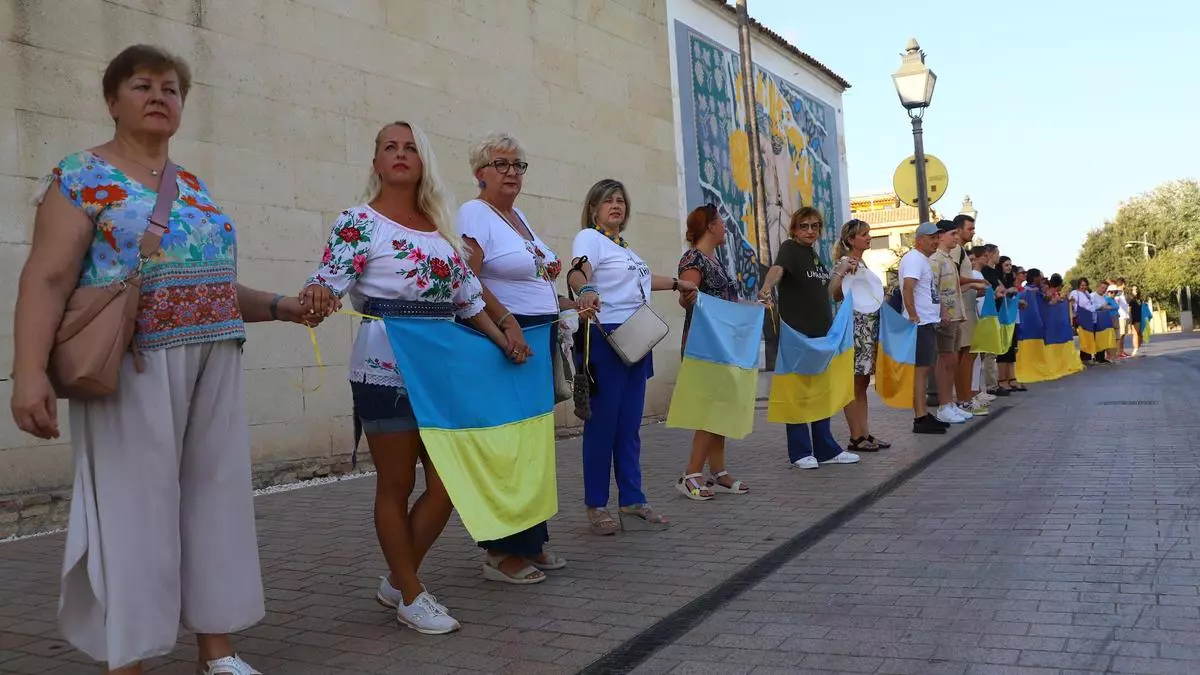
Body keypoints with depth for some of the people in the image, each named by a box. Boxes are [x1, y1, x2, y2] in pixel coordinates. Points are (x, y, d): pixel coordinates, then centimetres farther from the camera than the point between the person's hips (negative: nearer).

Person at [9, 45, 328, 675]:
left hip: (213, 368, 6)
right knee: (134, 506, -2)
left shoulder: (196, 188, 18)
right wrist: (29, 370, -21)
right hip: (135, 368, -6)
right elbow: (47, 278, -10)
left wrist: (280, 307, 9)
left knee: (216, 498, 7)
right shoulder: (80, 176, 0)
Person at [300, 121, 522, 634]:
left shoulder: (439, 224, 14)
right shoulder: (360, 221, -3)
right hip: (387, 367, -6)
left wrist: (503, 340, 9)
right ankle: (411, 597, 18)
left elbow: (466, 294, 18)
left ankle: (397, 582, 24)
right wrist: (318, 293, -37)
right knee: (396, 485, 3)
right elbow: (328, 279, -14)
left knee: (449, 481, 6)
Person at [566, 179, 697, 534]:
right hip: (606, 340, -8)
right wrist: (586, 290, -48)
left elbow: (640, 277, 39)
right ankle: (596, 505, 5)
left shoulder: (623, 246, 19)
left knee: (629, 426, 10)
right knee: (603, 424, -4)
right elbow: (577, 272, -26)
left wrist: (677, 284, 52)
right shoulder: (589, 237, -5)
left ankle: (632, 502, 15)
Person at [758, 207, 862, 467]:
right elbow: (777, 268, -30)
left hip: (821, 332, 8)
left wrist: (842, 271, 18)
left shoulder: (816, 256, 16)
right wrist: (766, 288, -49)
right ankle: (800, 452, 8)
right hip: (797, 333, -8)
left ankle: (825, 449, 23)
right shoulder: (790, 248, -7)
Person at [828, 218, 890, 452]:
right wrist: (841, 272, -36)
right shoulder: (846, 262, -10)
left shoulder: (862, 263, 16)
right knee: (853, 382, -4)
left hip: (869, 326, 9)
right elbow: (833, 294, -23)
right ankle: (856, 437, 0)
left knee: (863, 382, 10)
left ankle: (865, 434, 15)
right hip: (855, 325, -9)